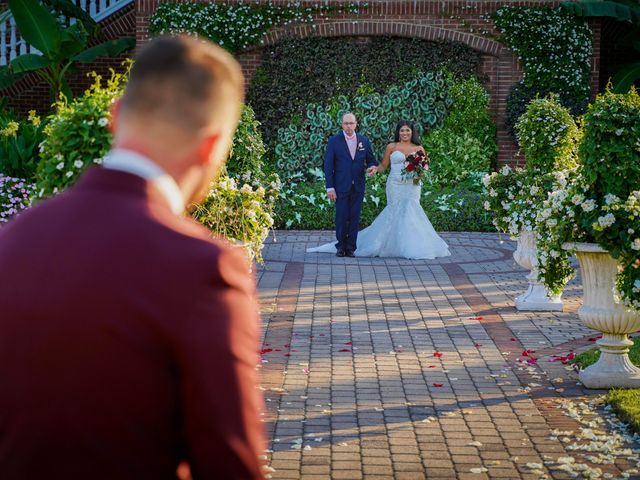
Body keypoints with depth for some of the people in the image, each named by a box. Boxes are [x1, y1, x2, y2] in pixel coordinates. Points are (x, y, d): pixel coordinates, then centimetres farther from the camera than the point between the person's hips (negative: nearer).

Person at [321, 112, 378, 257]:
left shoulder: (364, 141, 7)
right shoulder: (334, 141, -2)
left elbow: (371, 159, 15)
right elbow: (328, 165, -3)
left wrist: (373, 166, -10)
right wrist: (330, 187, -9)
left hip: (358, 186, 2)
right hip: (341, 186, -2)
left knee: (354, 218, 4)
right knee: (341, 217, 0)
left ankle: (351, 247, 11)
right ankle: (341, 246, 15)